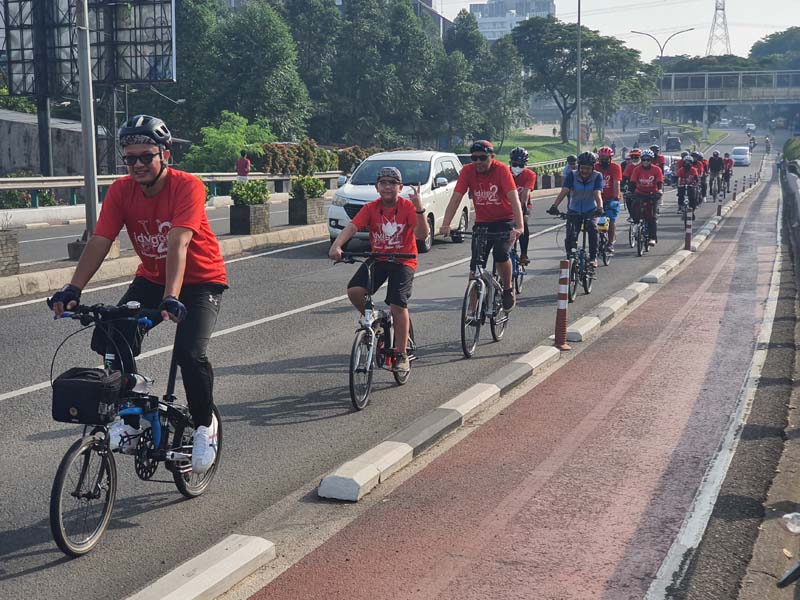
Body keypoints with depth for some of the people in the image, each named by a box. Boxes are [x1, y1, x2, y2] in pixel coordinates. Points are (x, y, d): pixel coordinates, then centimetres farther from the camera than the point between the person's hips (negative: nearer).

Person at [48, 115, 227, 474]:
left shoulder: (187, 187, -24)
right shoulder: (121, 191, -11)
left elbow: (177, 244, -36)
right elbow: (99, 242, -18)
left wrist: (172, 297, -47)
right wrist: (73, 289, -30)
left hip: (200, 280, -4)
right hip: (152, 278, 5)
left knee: (189, 353, -25)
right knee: (110, 338, -16)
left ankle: (205, 425, 3)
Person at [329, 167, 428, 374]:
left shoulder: (407, 207, -9)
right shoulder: (370, 208, -3)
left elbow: (422, 235, -21)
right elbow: (351, 227, -17)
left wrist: (419, 209, -36)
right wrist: (336, 245, -36)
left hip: (403, 261, -3)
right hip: (377, 259, 3)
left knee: (398, 306, -18)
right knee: (354, 290, -21)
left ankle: (401, 355, -2)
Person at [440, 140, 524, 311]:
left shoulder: (501, 169, -17)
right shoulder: (468, 171, -9)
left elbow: (514, 198, -26)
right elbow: (455, 199, -15)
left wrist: (519, 226, -39)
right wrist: (445, 225, -29)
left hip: (505, 221, -3)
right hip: (482, 222, 3)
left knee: (500, 253, -27)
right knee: (476, 266, -5)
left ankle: (508, 290, -2)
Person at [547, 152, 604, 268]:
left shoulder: (597, 177, -13)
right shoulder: (572, 176, -11)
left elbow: (598, 194, -25)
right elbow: (563, 191, -24)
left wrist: (600, 208, -45)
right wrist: (554, 206, -40)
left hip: (590, 211, -1)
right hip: (574, 211, 1)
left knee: (592, 230, -26)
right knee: (570, 237, -11)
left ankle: (593, 258, -17)